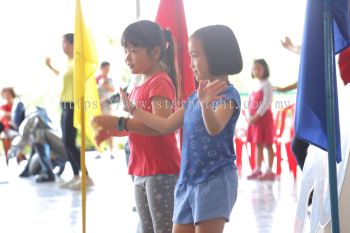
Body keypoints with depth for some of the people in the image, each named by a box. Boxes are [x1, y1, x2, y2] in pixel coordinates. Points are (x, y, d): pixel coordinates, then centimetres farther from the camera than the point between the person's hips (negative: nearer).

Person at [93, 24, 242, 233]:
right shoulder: (195, 96, 13)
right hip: (188, 180, 9)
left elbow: (215, 128, -31)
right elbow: (167, 126, 17)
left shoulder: (227, 94, -13)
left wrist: (205, 104, -52)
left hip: (215, 180, -9)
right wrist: (132, 109, 17)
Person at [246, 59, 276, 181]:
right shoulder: (256, 85, 15)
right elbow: (250, 102, 14)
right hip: (254, 118, 8)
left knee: (267, 144, -3)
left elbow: (266, 102, -17)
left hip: (264, 117, -8)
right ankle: (258, 170, 16)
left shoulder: (266, 84, -9)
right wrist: (251, 116, 1)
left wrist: (257, 116, -19)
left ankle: (269, 171, -1)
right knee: (258, 145, 11)